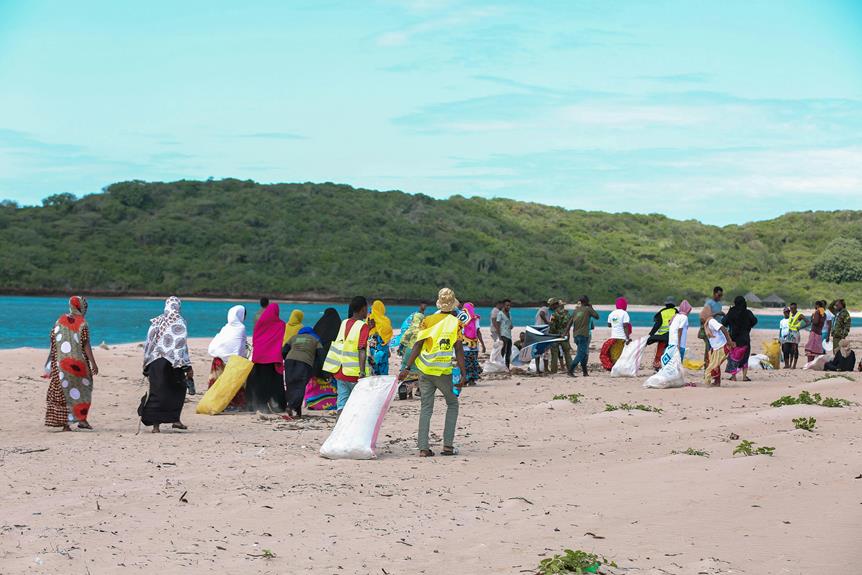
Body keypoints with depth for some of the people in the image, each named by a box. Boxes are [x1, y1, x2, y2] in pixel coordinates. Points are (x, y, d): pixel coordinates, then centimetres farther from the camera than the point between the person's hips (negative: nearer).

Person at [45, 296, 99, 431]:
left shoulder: (60, 321, 6)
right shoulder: (82, 323, -7)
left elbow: (53, 343, 8)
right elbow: (86, 345, -11)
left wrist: (51, 366, 15)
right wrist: (93, 364, -7)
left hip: (61, 363, 4)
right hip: (78, 362, -4)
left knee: (63, 390, 7)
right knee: (83, 387, 11)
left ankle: (65, 423, 4)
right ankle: (82, 419, 1)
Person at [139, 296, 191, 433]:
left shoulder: (156, 321, 9)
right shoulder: (179, 322, -4)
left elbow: (148, 343, 10)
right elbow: (182, 345, -9)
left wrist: (147, 365, 16)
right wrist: (188, 367, -8)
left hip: (154, 361, 4)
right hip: (172, 363, -4)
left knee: (157, 392, 4)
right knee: (178, 388, 16)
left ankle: (155, 425, -2)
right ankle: (175, 419, 12)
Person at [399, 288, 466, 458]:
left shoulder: (428, 320, 5)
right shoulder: (455, 322, -3)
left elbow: (418, 345, 0)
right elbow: (459, 350, -8)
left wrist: (407, 368, 1)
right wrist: (463, 374, -7)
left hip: (425, 370, 3)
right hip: (444, 372, -3)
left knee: (426, 408, 7)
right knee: (452, 404, 16)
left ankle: (423, 448, 2)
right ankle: (447, 445, 8)